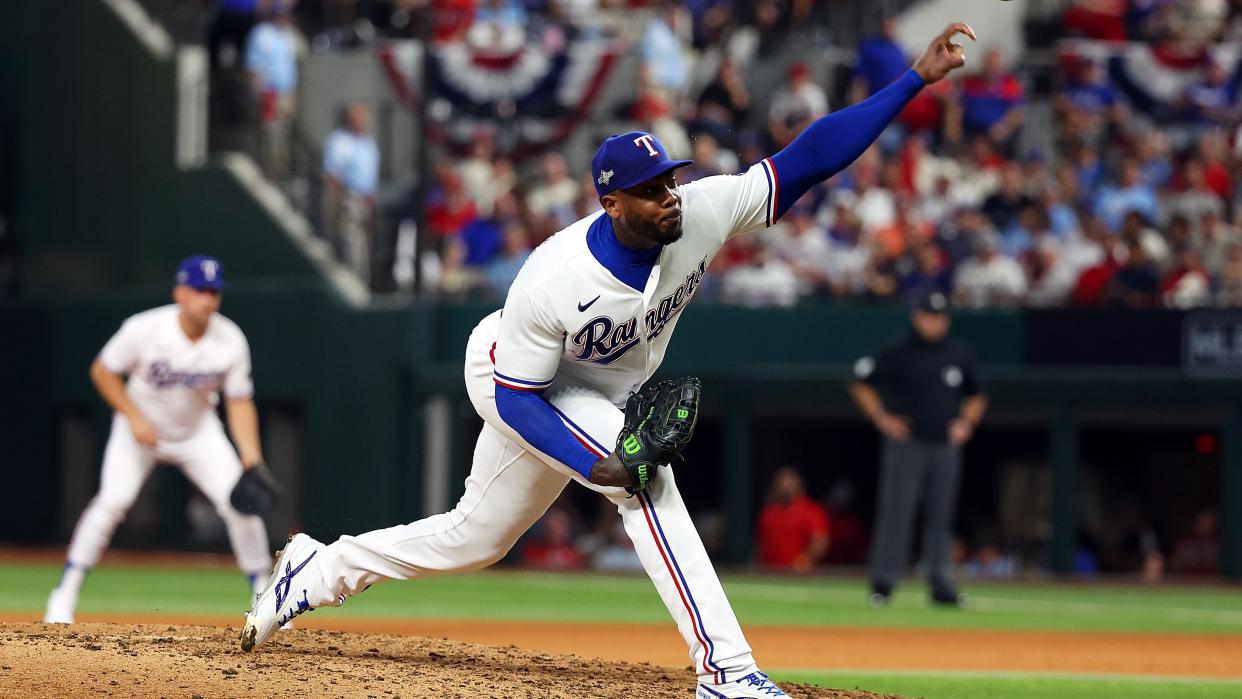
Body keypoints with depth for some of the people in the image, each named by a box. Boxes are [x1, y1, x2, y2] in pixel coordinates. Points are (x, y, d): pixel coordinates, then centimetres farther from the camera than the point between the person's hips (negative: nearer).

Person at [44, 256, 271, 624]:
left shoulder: (231, 341, -19)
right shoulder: (144, 329, -26)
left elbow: (239, 400, -11)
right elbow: (102, 371, -12)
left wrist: (251, 456, -24)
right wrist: (134, 417, -22)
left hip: (198, 432, 2)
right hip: (140, 427, -2)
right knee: (112, 500, -21)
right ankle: (65, 594, -11)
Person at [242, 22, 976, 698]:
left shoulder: (704, 214, -27)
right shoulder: (552, 280, -37)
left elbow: (809, 158, -29)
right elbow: (515, 397, -27)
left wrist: (917, 79, -37)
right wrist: (595, 466, -40)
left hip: (597, 399, 7)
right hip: (511, 382, -6)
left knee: (475, 540, 18)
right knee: (646, 479, -29)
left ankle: (316, 571, 37)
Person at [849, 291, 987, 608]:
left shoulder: (961, 355, 9)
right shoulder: (897, 353, -3)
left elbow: (976, 396, 21)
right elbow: (860, 382, 4)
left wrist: (967, 421, 4)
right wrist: (881, 418, -4)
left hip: (946, 446, 4)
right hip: (907, 442, -4)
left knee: (941, 515, 5)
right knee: (896, 510, -8)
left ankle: (940, 584, 9)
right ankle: (883, 581, -5)